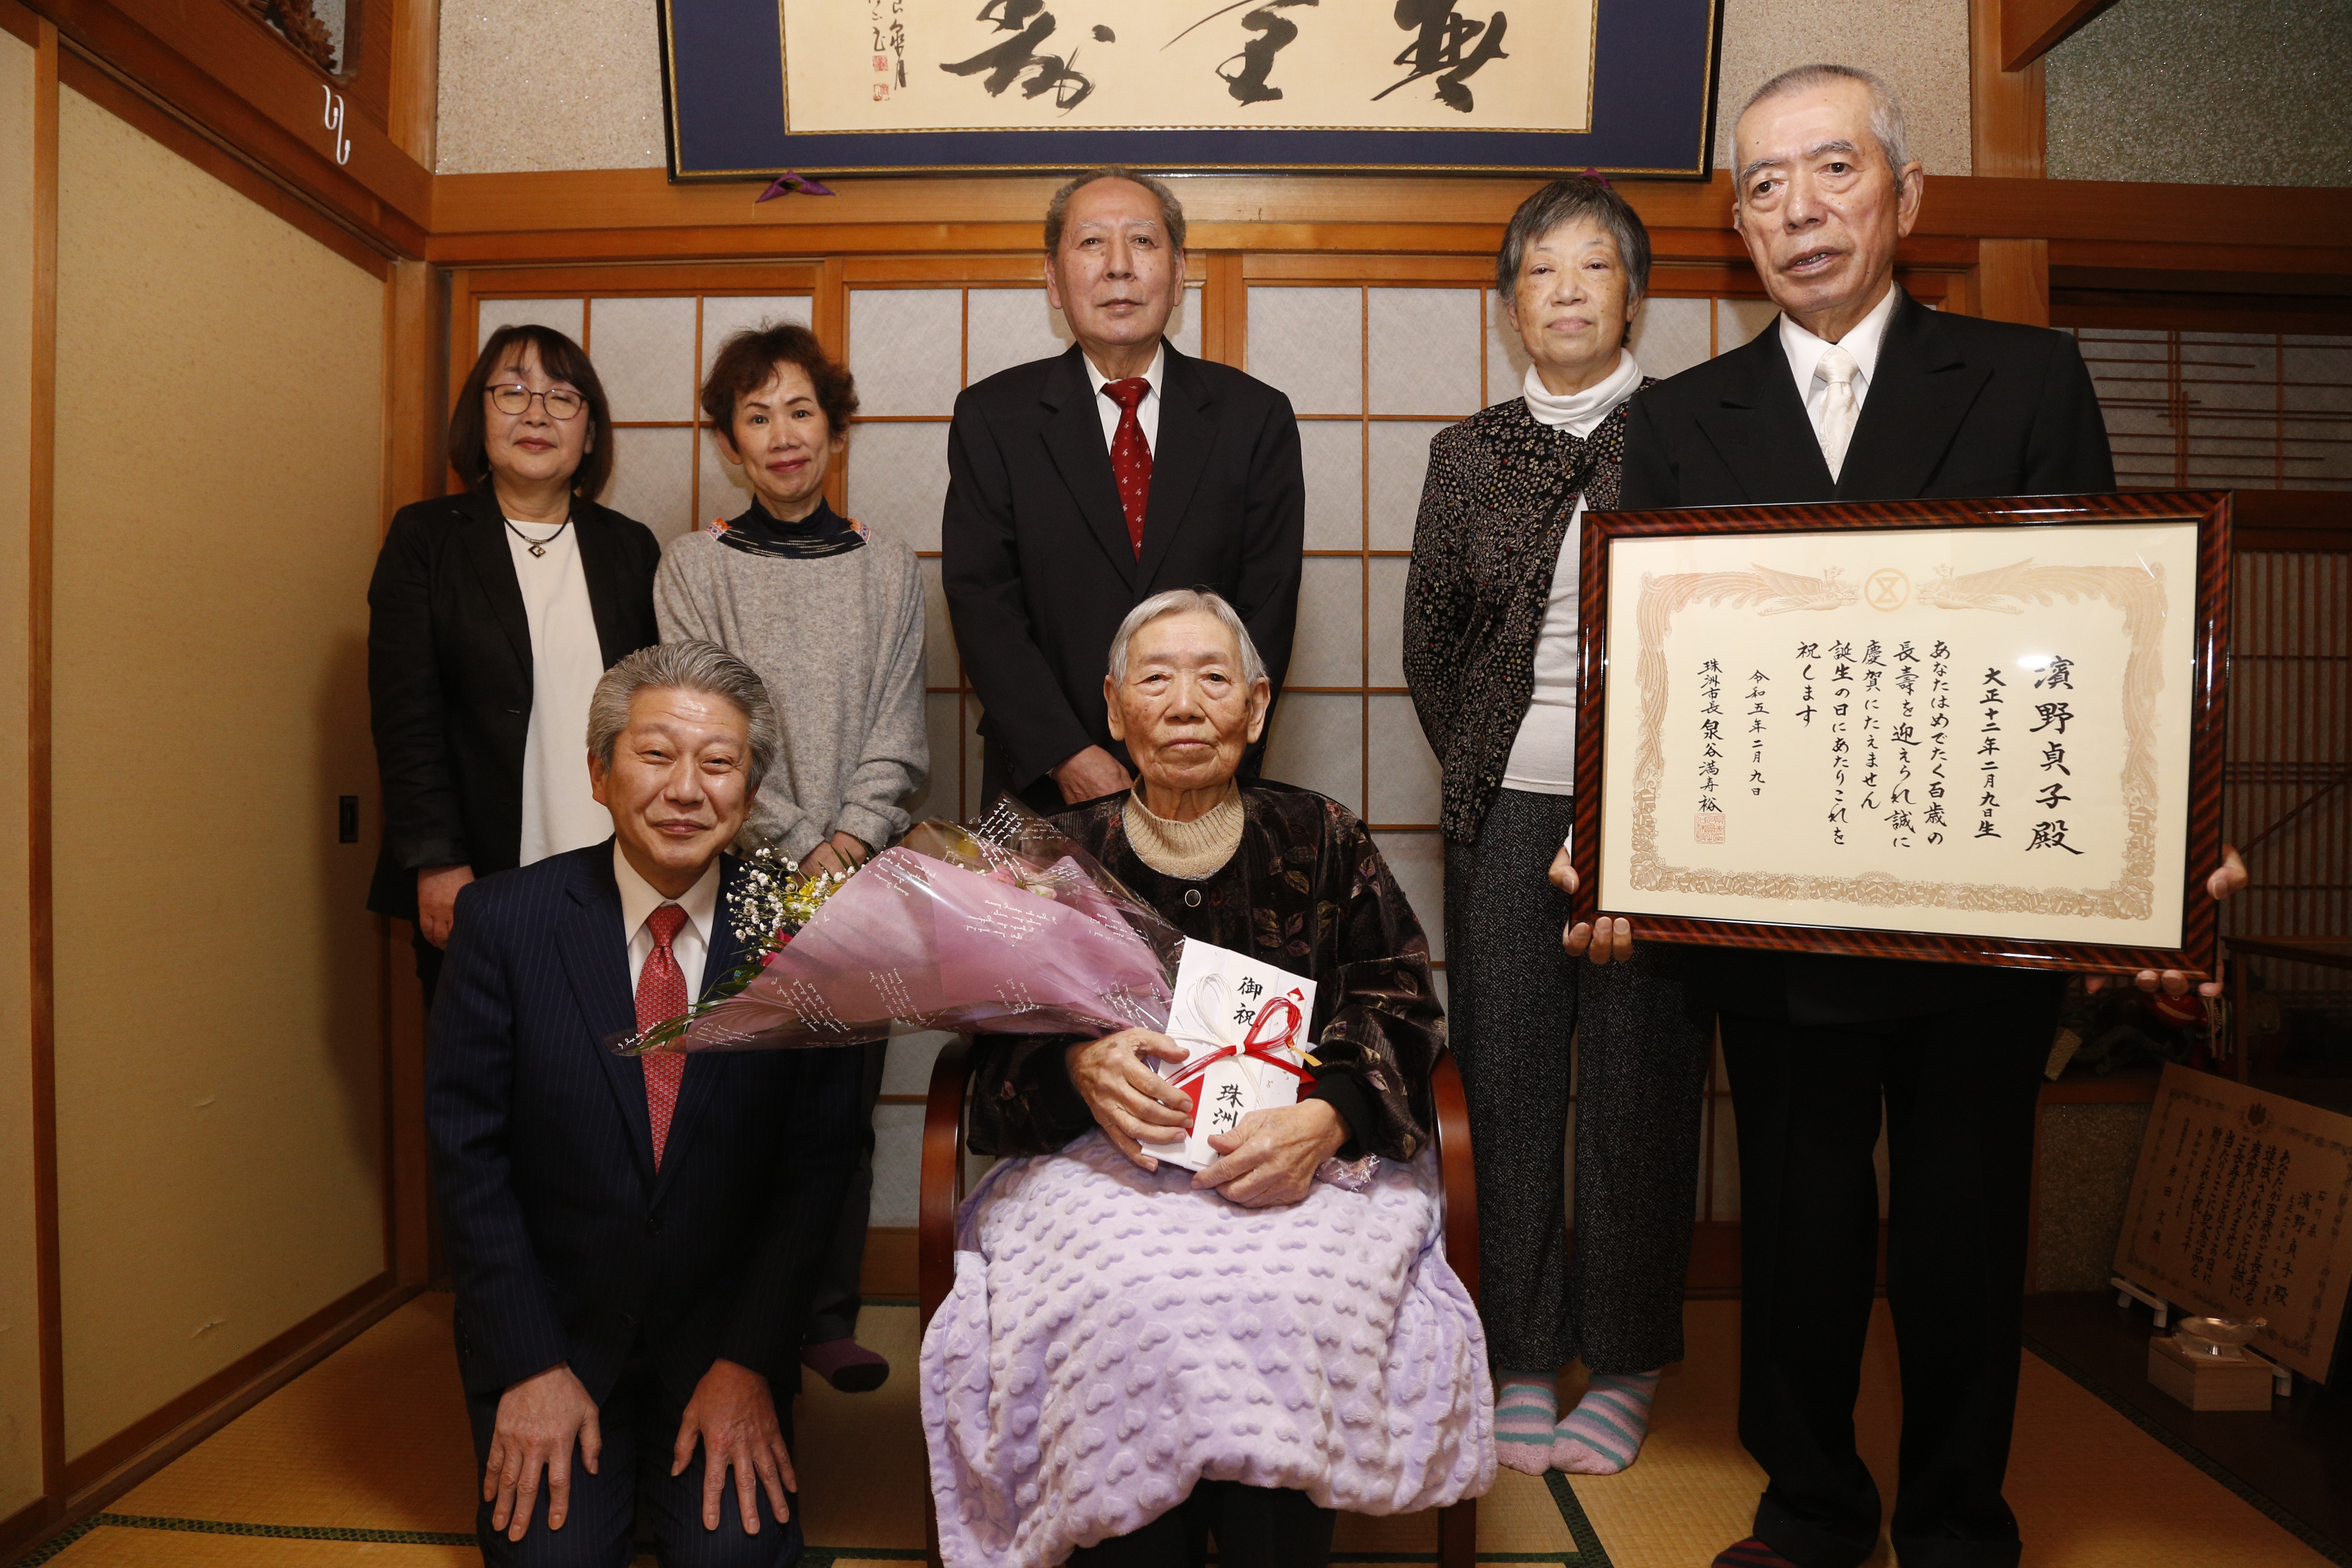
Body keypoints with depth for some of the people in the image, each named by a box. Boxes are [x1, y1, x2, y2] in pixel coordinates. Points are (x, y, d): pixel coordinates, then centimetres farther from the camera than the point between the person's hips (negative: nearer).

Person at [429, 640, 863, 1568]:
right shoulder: (504, 920, -9)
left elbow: (817, 1160, -6)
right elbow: (466, 1152, -6)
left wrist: (749, 1360, -10)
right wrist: (531, 1365, -10)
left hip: (722, 1327, 0)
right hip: (546, 1323, 0)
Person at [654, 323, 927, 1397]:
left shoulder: (885, 567, 10)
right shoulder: (694, 567, 5)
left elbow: (898, 731, 6)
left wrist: (853, 837, -7)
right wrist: (799, 846, -8)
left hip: (861, 871, 2)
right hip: (742, 869, -1)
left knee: (844, 1099, 4)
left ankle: (830, 1317, 18)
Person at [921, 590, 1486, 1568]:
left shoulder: (1322, 843, 10)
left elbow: (1397, 1011, 4)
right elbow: (999, 1039, 7)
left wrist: (1322, 1121, -15)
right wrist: (1082, 1066, -16)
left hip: (1304, 1166, 0)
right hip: (1099, 1165, 1)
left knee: (1282, 1305, -31)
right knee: (1128, 1305, -31)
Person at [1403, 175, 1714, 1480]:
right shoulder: (1469, 454, 11)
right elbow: (1427, 645, 16)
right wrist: (1478, 772, 11)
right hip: (1506, 811, 2)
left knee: (1639, 1085, 3)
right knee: (1508, 1079, 6)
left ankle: (1623, 1369, 21)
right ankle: (1524, 1360, 21)